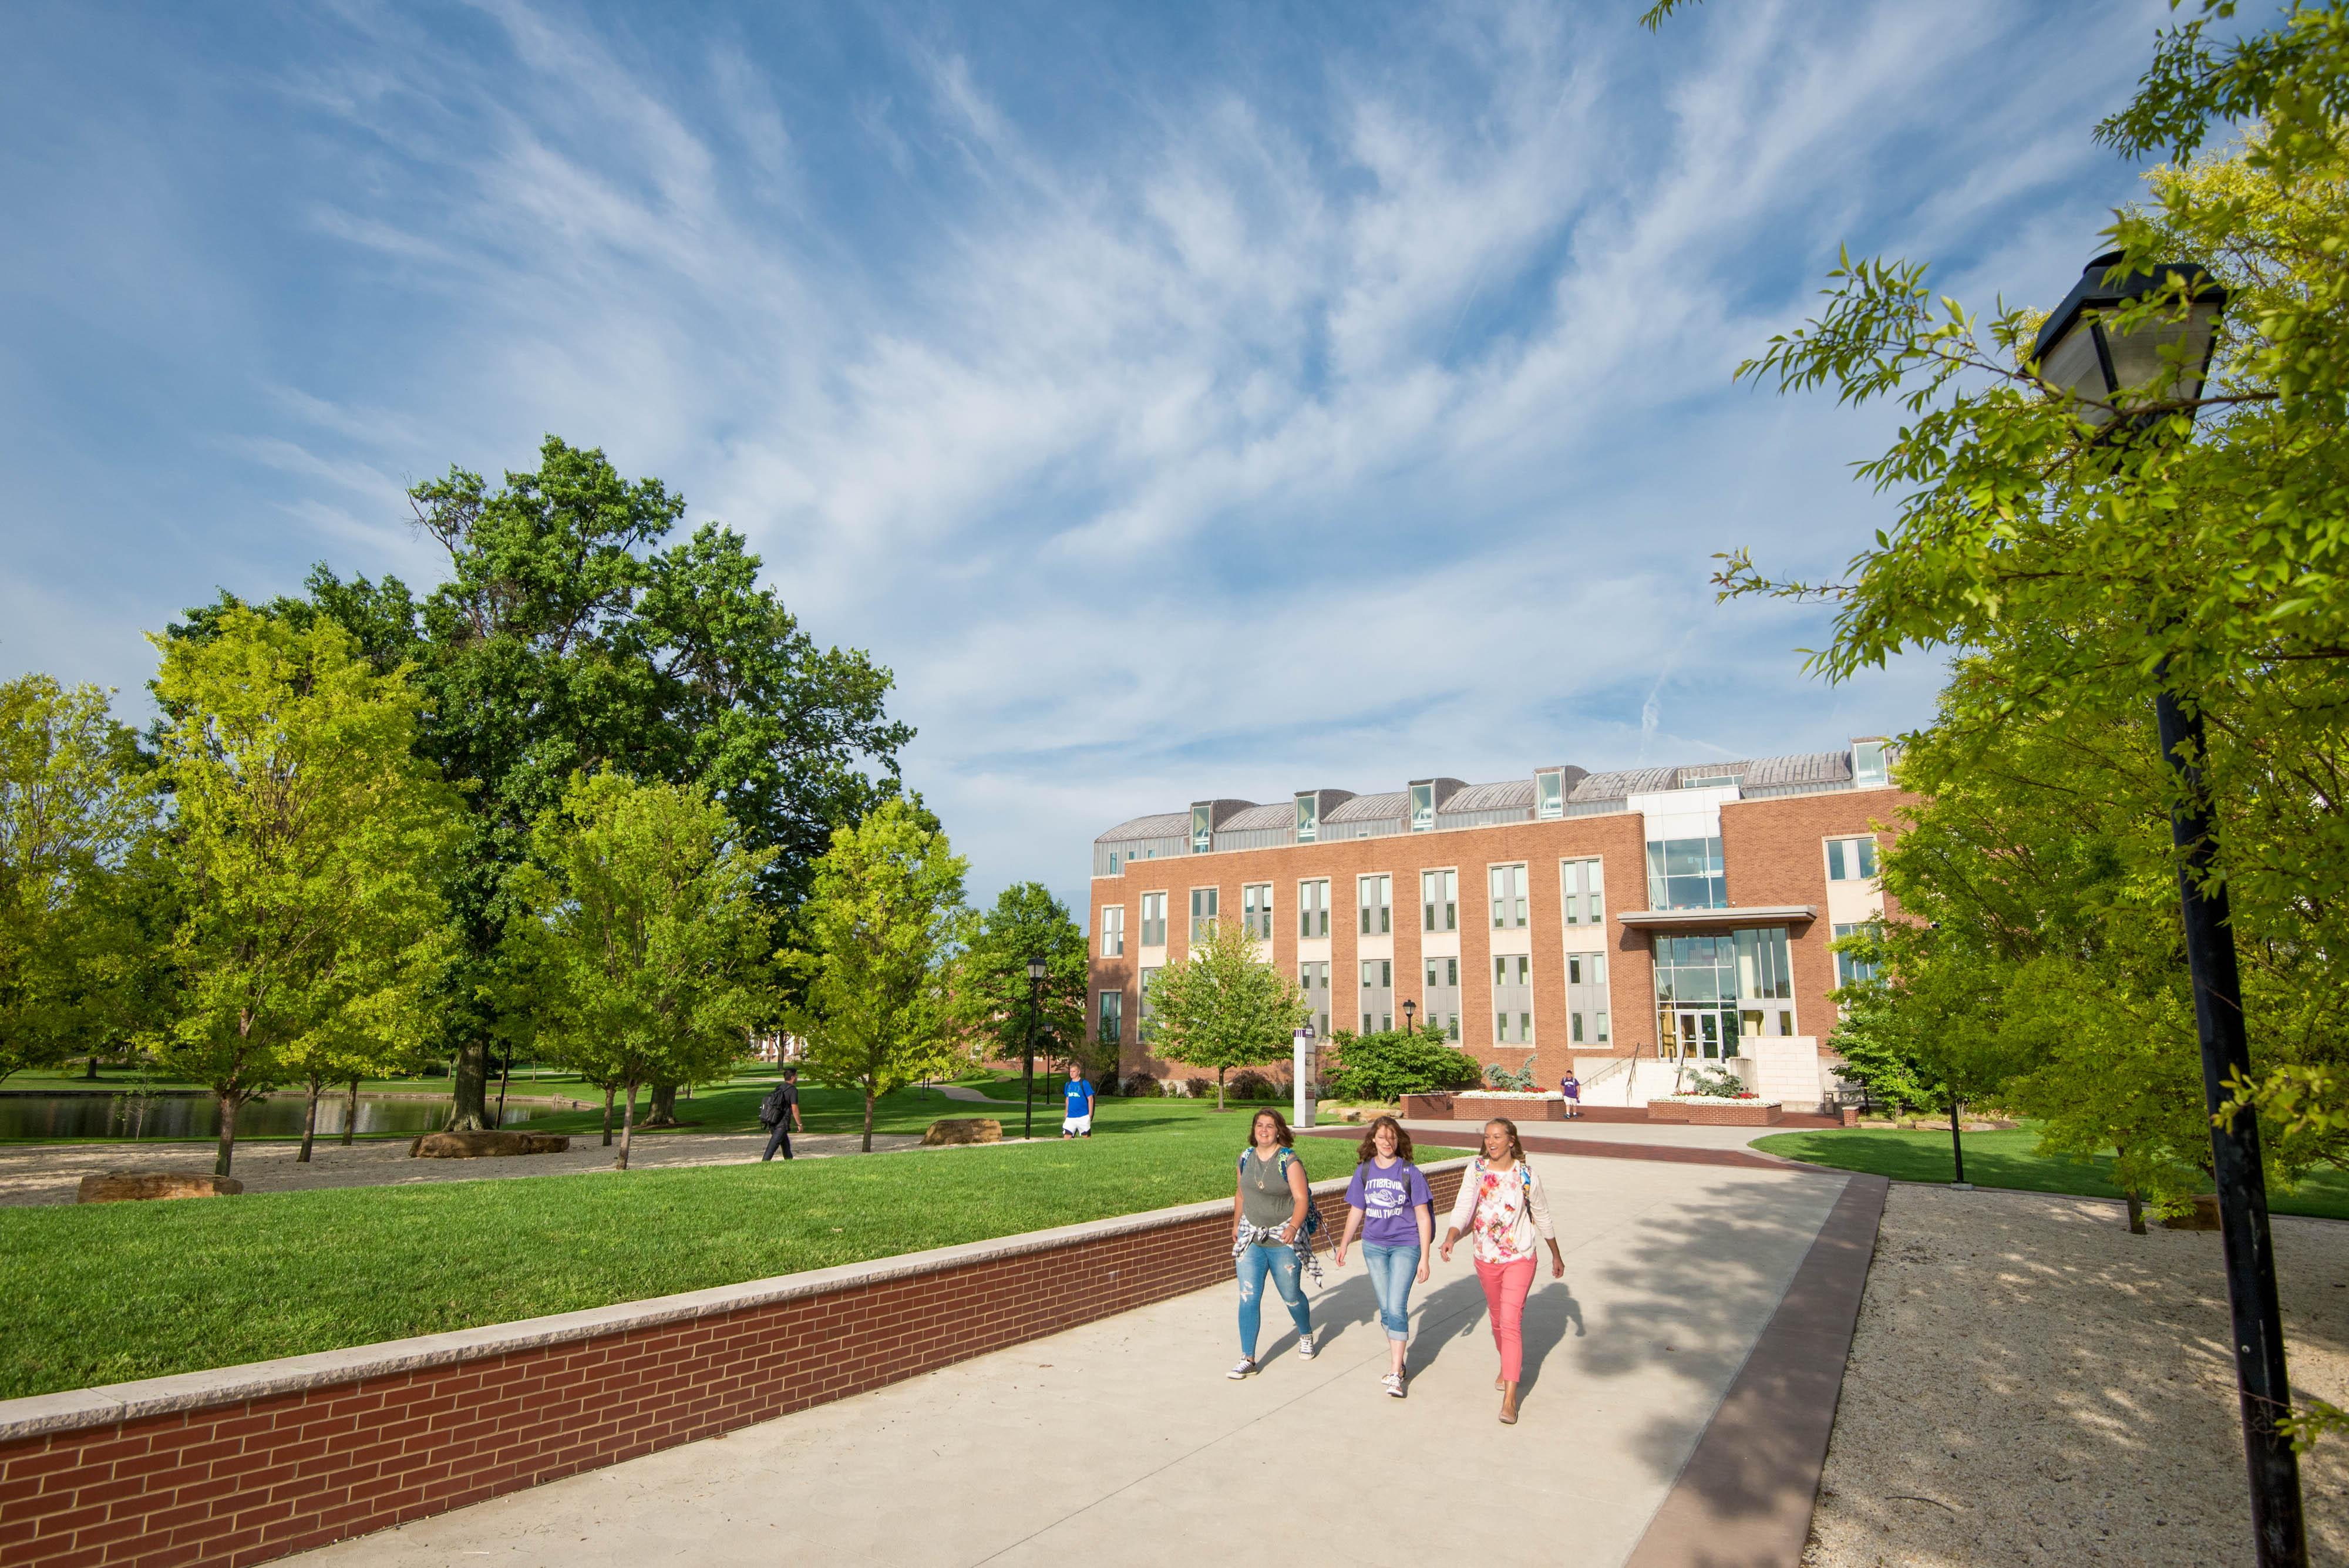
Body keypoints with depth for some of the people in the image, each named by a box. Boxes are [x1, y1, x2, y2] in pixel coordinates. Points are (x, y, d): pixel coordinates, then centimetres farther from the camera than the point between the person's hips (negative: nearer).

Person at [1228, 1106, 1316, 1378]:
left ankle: (1306, 1336, 40)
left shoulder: (1289, 1161, -12)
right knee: (1248, 1298, -4)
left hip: (1284, 1240, -4)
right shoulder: (1246, 1157, 4)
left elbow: (1301, 1199, -16)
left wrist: (1293, 1227, -31)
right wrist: (1236, 1224, 24)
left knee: (1291, 1296, 11)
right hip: (1251, 1238, 4)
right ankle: (1248, 1359, 4)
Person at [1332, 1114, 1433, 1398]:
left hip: (1405, 1245, -3)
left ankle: (1395, 1374, -4)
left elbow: (1423, 1216, -5)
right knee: (1385, 1309, 8)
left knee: (1396, 1308, -11)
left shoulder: (1410, 1172, -8)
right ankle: (1399, 1361, 26)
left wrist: (1425, 1258, -6)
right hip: (1374, 1245, 4)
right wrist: (1344, 1244, 19)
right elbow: (1357, 1210, 13)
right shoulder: (1364, 1171, 1)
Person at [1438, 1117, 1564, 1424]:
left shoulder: (1527, 1175, -9)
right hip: (1486, 1258, 3)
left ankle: (1510, 1397, -9)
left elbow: (1542, 1217, 5)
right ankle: (1509, 1365, 45)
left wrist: (1556, 1255, 14)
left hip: (1520, 1259, -3)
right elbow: (1463, 1209, -14)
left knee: (1511, 1322, -12)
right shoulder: (1476, 1170, -7)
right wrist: (1450, 1237, -32)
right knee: (1497, 1319, 18)